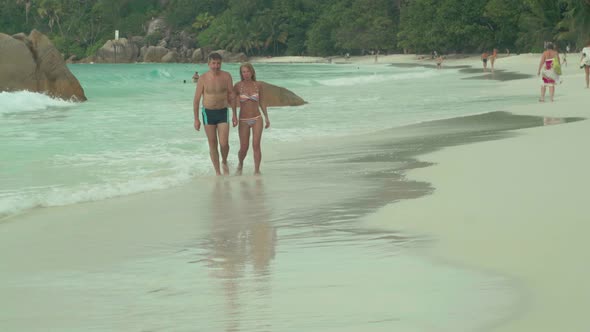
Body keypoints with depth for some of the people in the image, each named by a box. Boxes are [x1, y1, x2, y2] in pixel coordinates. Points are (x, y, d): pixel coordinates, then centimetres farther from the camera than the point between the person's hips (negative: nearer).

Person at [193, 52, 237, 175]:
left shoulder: (226, 76, -4)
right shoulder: (203, 79, -9)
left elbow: (231, 96, 3)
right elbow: (196, 100, -4)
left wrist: (234, 115, 1)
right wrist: (196, 119, -5)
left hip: (223, 113, 1)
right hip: (208, 113, -1)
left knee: (224, 143, -10)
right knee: (213, 145, 3)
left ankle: (224, 162, 21)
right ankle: (218, 173, 14)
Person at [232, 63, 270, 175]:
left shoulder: (258, 85, 0)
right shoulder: (238, 86, -4)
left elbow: (261, 103, 10)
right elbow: (233, 103, 2)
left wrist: (267, 118, 9)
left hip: (257, 119, 1)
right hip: (243, 120, 0)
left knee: (256, 145, -12)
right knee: (244, 148, 2)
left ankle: (257, 170, -5)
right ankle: (240, 164, 33)